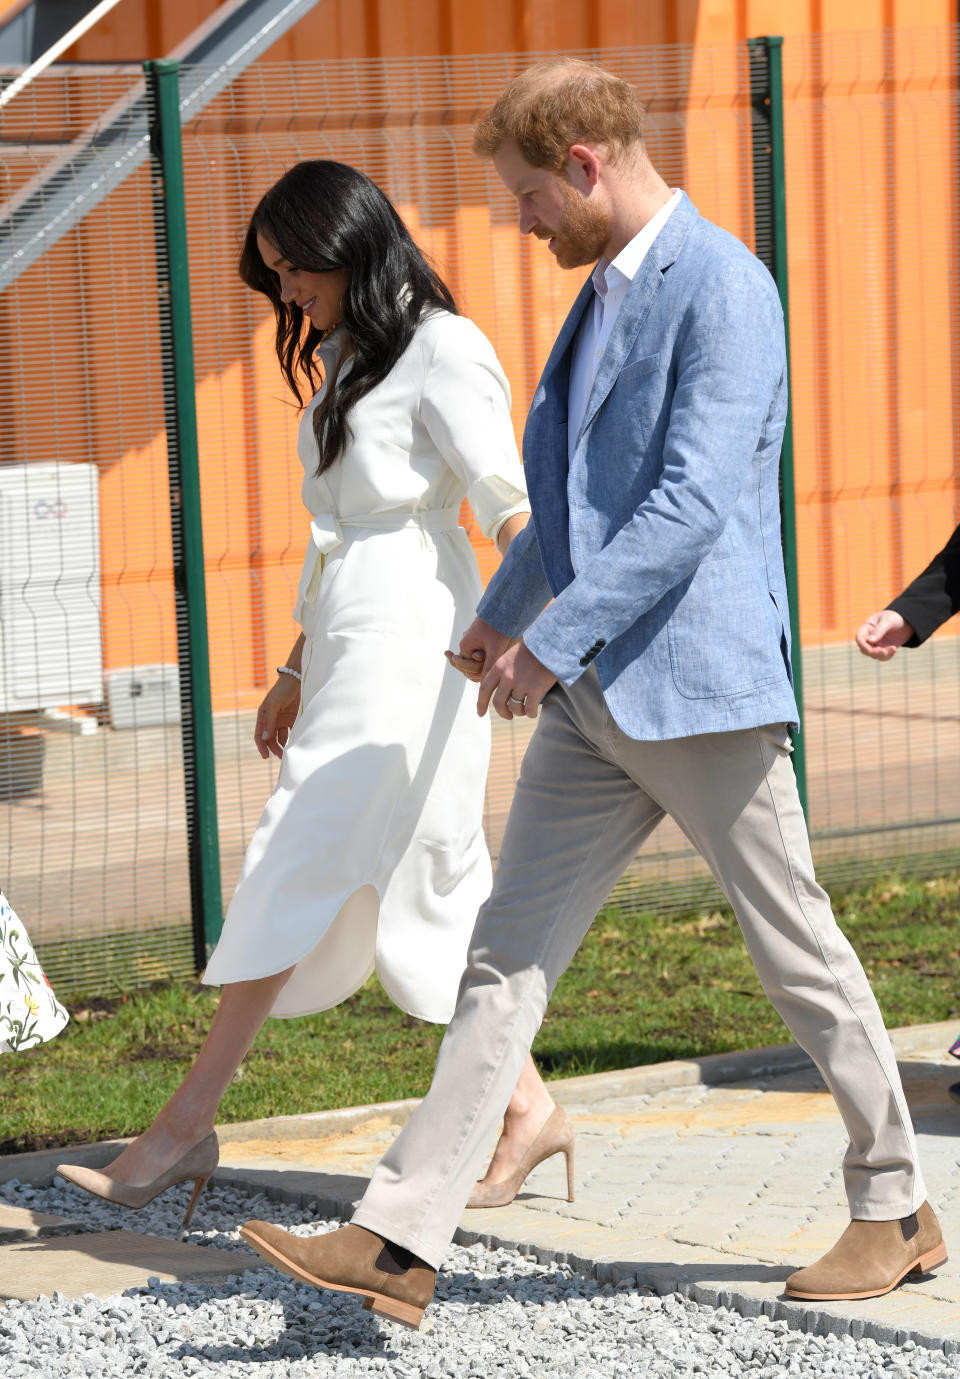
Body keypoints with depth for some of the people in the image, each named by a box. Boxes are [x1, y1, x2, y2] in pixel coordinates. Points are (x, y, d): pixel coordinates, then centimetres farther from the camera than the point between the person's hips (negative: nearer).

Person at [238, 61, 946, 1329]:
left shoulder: (721, 287, -13)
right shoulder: (604, 291, 16)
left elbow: (694, 500, -22)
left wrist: (556, 636, -22)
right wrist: (502, 612, 38)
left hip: (697, 677, -9)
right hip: (593, 696, 9)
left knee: (798, 956, 4)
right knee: (506, 957, 1)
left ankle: (898, 1213, 20)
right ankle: (400, 1242, -3)